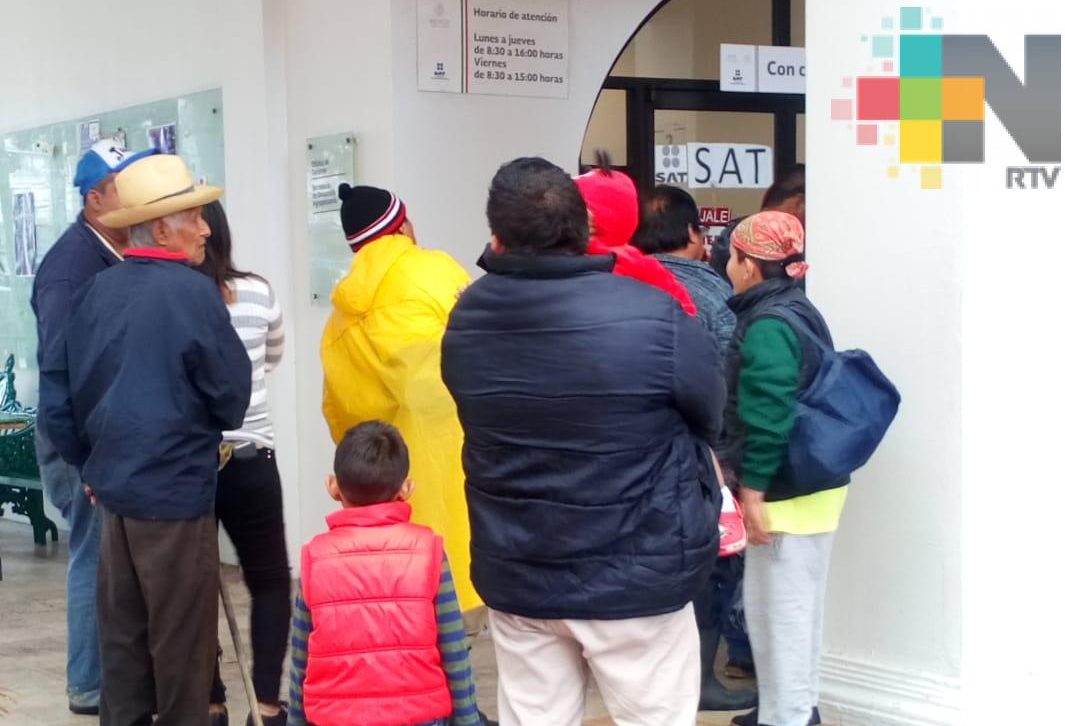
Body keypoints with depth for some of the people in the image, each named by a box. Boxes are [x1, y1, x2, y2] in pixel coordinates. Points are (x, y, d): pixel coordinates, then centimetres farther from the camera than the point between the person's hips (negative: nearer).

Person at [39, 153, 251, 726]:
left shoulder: (96, 290, 2)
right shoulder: (194, 292, -15)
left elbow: (56, 388, 7)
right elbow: (233, 396, -8)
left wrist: (89, 462, 18)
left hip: (113, 486, 7)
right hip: (175, 490, -6)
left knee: (121, 635, 16)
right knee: (181, 641, 5)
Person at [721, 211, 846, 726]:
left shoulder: (768, 325, -19)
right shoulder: (797, 310, 12)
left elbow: (768, 416, -24)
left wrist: (754, 490, -20)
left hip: (785, 491, -10)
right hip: (812, 483, 10)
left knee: (777, 607, -1)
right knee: (797, 603, 20)